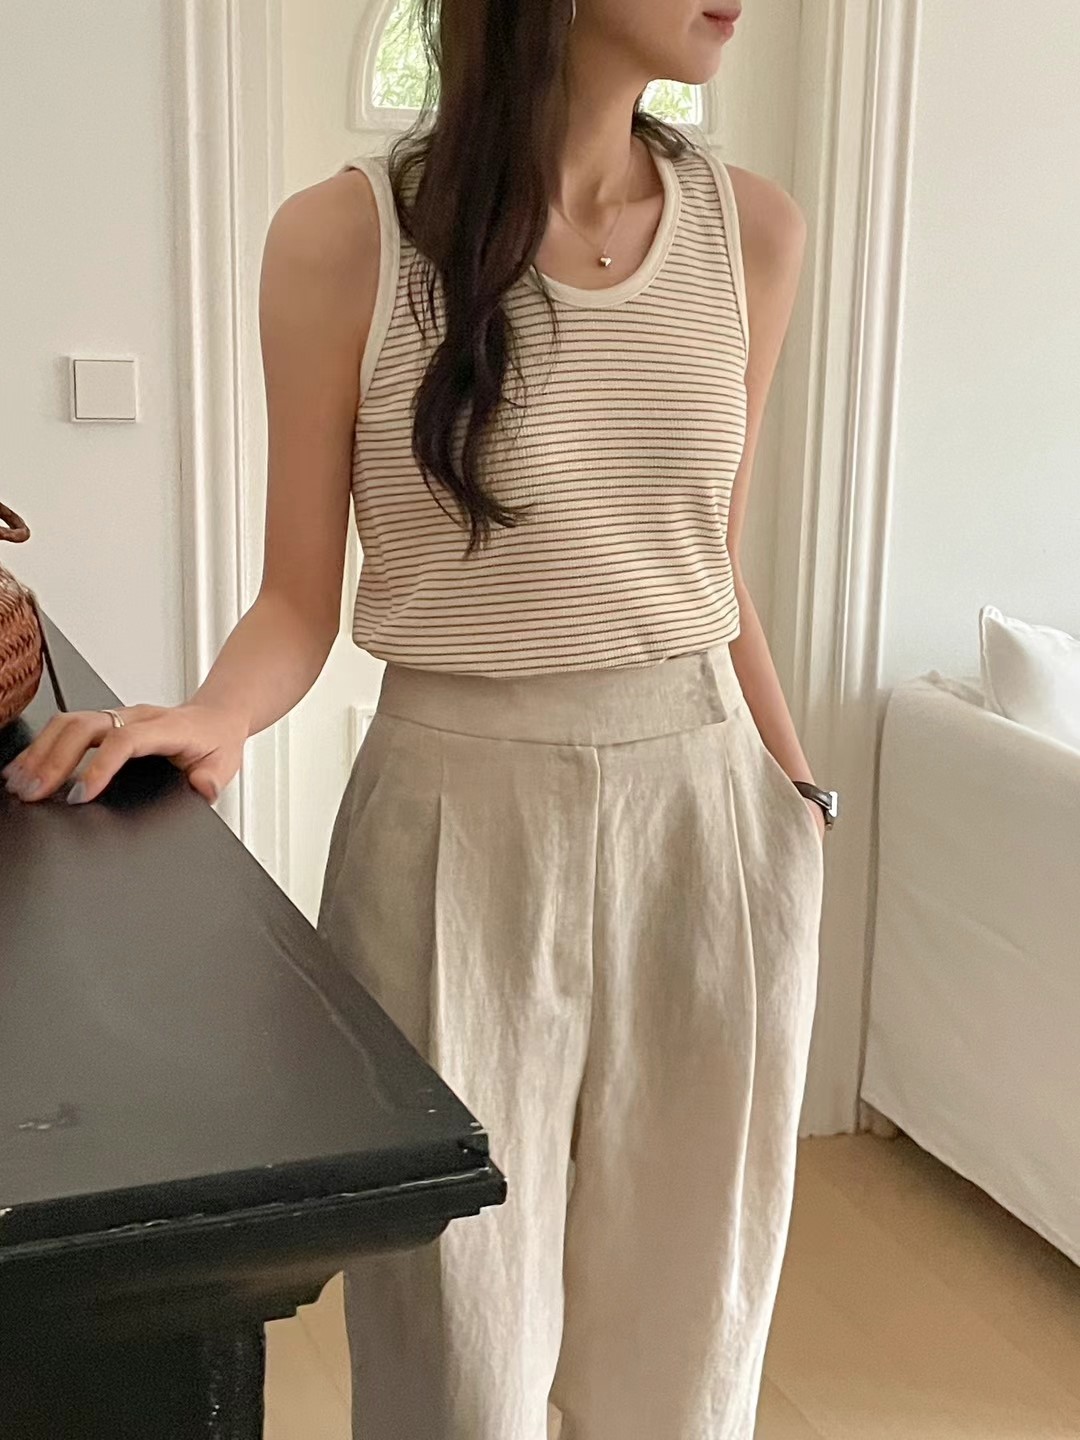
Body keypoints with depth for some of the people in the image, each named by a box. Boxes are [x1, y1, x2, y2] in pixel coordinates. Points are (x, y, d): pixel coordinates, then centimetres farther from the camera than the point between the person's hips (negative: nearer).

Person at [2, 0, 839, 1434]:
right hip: (459, 828, -3)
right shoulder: (347, 238, -8)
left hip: (706, 818, 4)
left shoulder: (751, 230, 3)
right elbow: (299, 594, -2)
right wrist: (213, 716, -22)